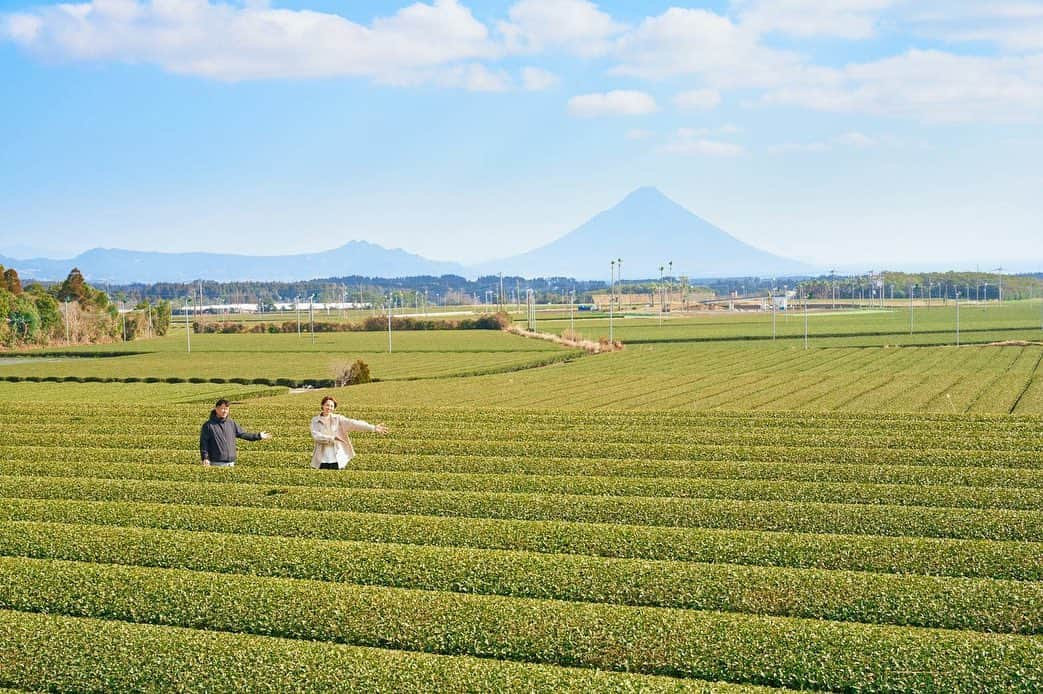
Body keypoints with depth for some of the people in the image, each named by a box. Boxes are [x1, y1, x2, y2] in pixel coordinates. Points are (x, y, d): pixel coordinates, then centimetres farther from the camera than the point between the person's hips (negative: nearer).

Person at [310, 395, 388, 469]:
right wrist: (332, 438, -22)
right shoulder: (315, 420, 4)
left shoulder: (338, 419, 1)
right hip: (322, 460, 0)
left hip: (337, 459, 0)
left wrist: (373, 428, -22)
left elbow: (353, 423, -10)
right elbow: (315, 435, -11)